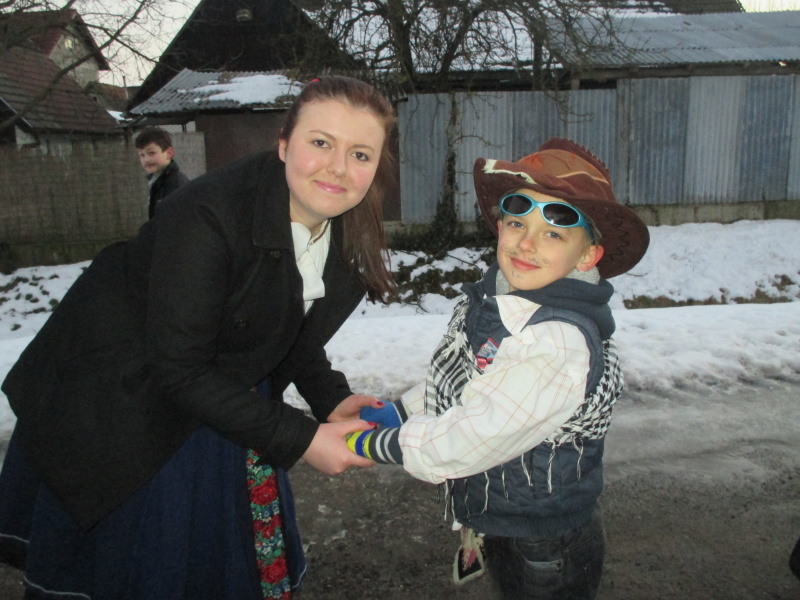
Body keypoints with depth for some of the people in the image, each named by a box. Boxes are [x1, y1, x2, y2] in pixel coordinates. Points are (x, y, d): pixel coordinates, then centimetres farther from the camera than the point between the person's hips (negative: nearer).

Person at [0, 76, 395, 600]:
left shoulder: (351, 238, -11)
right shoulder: (206, 217, -34)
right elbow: (179, 369, -30)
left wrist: (332, 399, -12)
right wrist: (300, 439, -28)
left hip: (226, 399, 6)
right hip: (125, 397, -5)